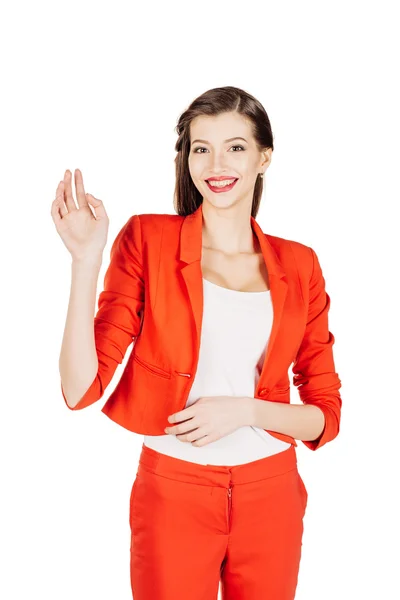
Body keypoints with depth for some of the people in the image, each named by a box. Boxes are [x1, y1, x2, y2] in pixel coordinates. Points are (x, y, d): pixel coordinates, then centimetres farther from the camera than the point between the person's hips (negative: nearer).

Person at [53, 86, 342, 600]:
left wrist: (244, 410, -15)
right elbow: (80, 389, -13)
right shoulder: (147, 240, -6)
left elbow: (325, 416, 2)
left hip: (271, 495, 3)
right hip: (172, 492, -2)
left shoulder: (299, 265, 0)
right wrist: (86, 260, -22)